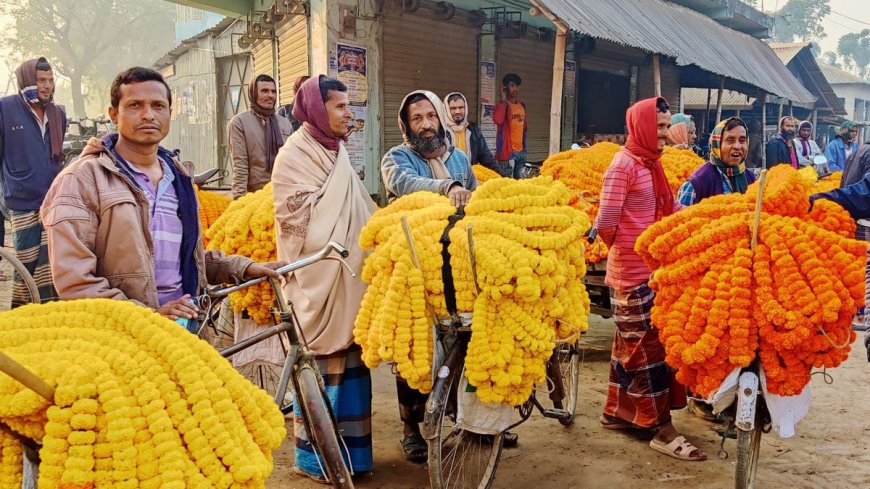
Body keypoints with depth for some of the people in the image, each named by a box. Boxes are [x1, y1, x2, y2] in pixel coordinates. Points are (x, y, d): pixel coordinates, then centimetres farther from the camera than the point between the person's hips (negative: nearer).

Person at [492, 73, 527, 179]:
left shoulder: (522, 105, 13)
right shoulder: (502, 105, -10)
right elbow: (497, 120, -32)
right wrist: (504, 100, -22)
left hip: (521, 150, 8)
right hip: (507, 150, -8)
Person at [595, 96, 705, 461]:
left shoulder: (650, 163, 12)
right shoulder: (624, 164, -15)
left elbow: (671, 209, 12)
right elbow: (605, 223, -19)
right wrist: (624, 248, -3)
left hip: (651, 267, 9)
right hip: (634, 271, -9)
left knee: (630, 342, 16)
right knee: (647, 345, -3)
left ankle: (616, 412, 29)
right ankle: (662, 430, 5)